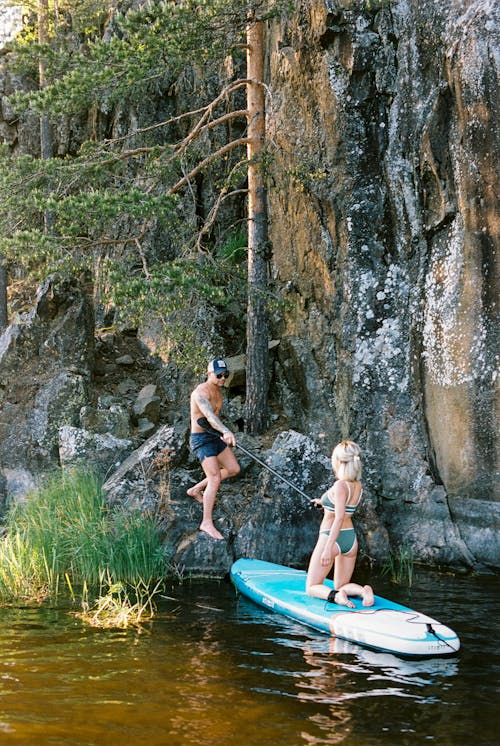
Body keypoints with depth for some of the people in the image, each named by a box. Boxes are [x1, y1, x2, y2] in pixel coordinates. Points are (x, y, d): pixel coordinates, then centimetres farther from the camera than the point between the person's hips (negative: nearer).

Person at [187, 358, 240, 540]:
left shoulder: (217, 390, 7)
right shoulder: (201, 392, -23)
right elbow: (209, 415, -41)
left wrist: (222, 433, 11)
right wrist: (226, 431, -57)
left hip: (214, 436, 9)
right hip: (201, 439, -9)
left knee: (234, 469, 14)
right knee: (215, 479, -15)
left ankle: (196, 490, 27)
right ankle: (207, 523, -8)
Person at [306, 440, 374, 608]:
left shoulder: (340, 485, -18)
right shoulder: (358, 486, 4)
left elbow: (339, 517, -25)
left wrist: (328, 548, -27)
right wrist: (325, 502, 40)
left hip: (331, 537, -7)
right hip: (351, 538, 7)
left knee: (312, 587, 6)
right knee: (341, 586, 18)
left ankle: (335, 596, -24)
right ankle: (362, 590, -13)